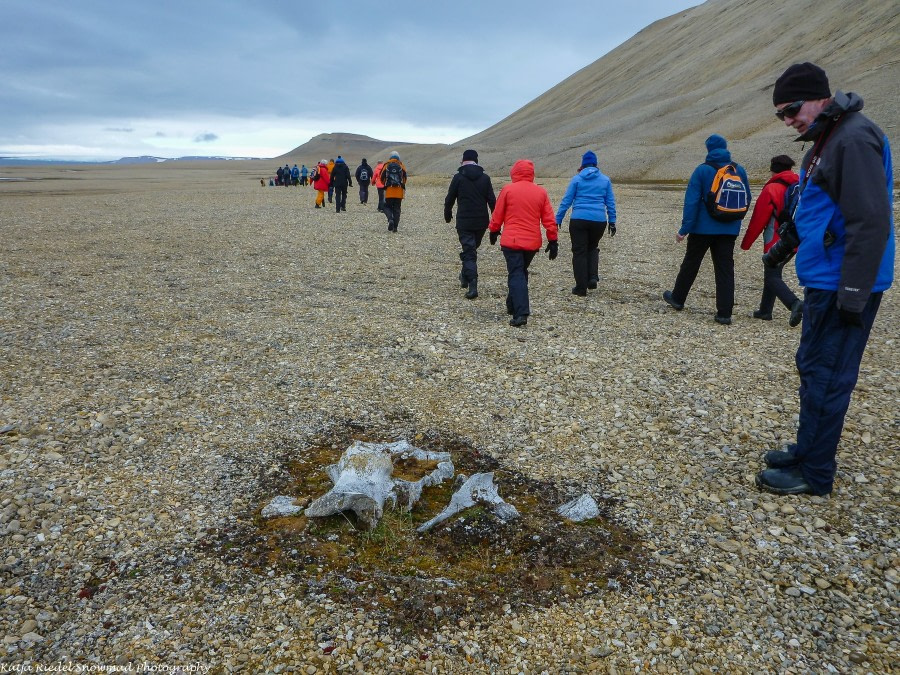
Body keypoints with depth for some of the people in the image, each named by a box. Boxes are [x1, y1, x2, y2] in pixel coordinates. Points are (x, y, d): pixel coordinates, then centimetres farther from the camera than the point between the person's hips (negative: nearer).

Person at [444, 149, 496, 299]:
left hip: (464, 222, -3)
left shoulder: (458, 177, -3)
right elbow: (492, 200, 3)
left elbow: (449, 198, 1)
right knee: (472, 248, 22)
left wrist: (447, 215, 16)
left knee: (469, 252, -4)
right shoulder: (485, 177, 4)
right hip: (481, 222, 3)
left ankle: (472, 286, -15)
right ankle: (465, 276, 35)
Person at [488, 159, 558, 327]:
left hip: (512, 240, -4)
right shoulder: (541, 192, 4)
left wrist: (494, 231, 18)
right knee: (521, 272, 21)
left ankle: (521, 313, -18)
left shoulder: (508, 189, -5)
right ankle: (513, 306, 32)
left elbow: (497, 215, 2)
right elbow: (549, 220, 4)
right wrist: (553, 241, 10)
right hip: (533, 242, 4)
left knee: (516, 275, -5)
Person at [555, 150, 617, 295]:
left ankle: (581, 287, 3)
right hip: (599, 221, 3)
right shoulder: (605, 180, 11)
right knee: (592, 248, 24)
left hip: (579, 220, -3)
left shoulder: (577, 179, 3)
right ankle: (593, 277, 7)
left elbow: (566, 200, 1)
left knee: (579, 252, 3)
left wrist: (558, 219, 4)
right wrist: (612, 222, 16)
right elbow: (611, 203, 12)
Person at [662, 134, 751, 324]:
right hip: (730, 230, 3)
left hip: (703, 228, -3)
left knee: (691, 263, 14)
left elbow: (692, 201, -13)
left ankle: (677, 298, 29)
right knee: (725, 268, 3)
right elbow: (747, 199, 11)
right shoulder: (739, 170, 5)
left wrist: (685, 228, -12)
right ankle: (724, 312, -1)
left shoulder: (702, 170, -8)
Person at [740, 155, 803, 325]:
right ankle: (765, 310, 21)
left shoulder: (771, 189, -11)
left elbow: (758, 219, -10)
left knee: (772, 277, -5)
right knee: (772, 273, 17)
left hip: (776, 243, -7)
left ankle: (795, 303, -25)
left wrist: (746, 243, -2)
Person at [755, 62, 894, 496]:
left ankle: (814, 473, 7)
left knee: (826, 376, -3)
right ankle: (808, 450, 29)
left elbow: (871, 224, -22)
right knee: (812, 367, 16)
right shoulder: (827, 139, 15)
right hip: (824, 281, 10)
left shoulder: (855, 138, -17)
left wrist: (853, 295, -22)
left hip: (842, 286, -10)